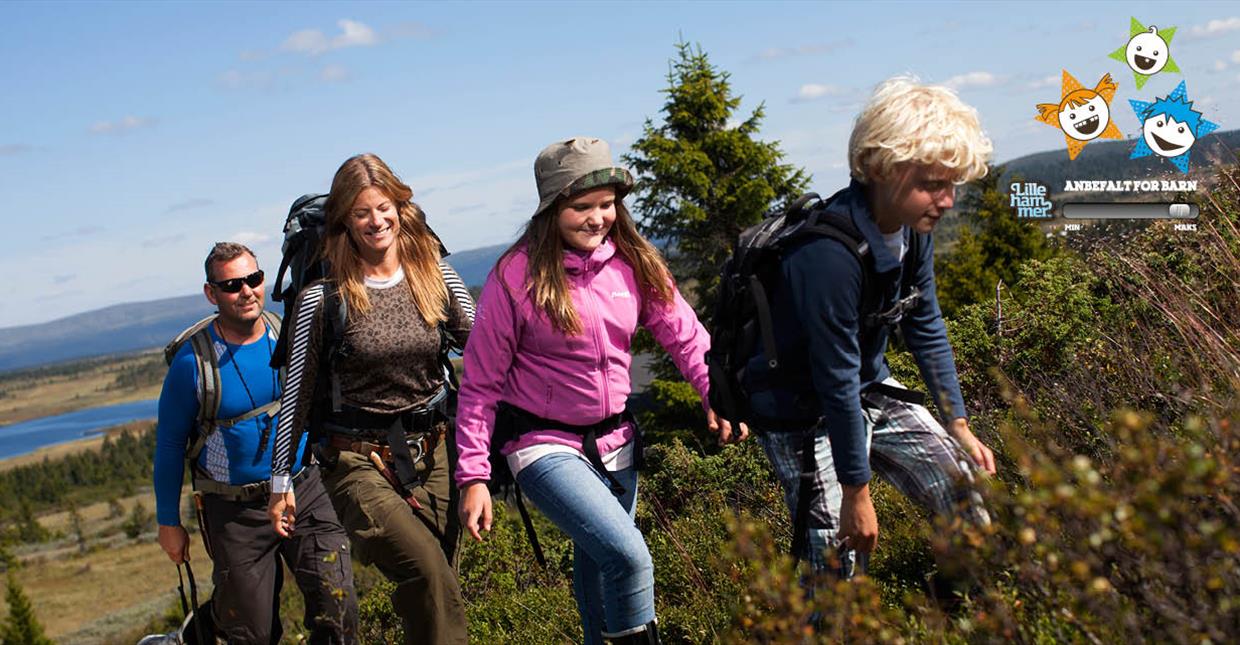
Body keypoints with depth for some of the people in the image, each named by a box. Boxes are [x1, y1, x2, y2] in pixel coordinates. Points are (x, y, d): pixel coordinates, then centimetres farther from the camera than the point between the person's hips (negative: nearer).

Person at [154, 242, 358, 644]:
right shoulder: (193, 361, -10)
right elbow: (170, 442, 1)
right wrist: (168, 522, 4)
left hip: (305, 492, 2)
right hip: (235, 511, -2)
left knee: (338, 611, -9)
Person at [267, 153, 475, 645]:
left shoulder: (437, 277, 2)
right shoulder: (322, 299, -7)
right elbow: (296, 393, 0)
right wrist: (280, 481, 4)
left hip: (432, 455, 4)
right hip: (359, 463, -4)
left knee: (427, 595, 9)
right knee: (432, 580, -24)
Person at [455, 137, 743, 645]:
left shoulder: (632, 263, -1)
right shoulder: (516, 276, -14)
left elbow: (683, 333, 0)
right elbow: (482, 383, -9)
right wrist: (473, 476, -12)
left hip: (615, 441, 5)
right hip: (545, 446, -5)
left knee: (598, 567, 19)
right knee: (629, 556, -22)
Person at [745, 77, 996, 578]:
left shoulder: (914, 229, -8)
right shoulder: (829, 254, -33)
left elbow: (927, 331, 6)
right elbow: (837, 384, -28)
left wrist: (959, 427, 7)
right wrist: (856, 492, -20)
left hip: (871, 391, 8)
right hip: (804, 413, -8)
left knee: (968, 487, 4)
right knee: (836, 567, -7)